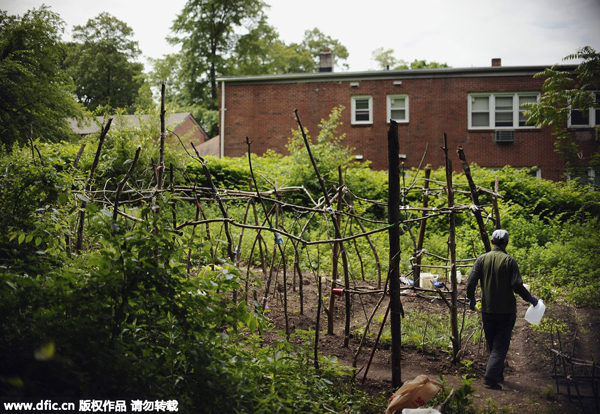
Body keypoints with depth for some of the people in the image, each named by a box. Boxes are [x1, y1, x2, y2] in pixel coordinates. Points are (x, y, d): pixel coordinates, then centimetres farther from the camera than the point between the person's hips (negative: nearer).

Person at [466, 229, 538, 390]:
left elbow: (470, 282, -6)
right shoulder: (510, 261, -8)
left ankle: (499, 375, 26)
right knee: (501, 345, 0)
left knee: (492, 345, 16)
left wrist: (471, 299, 11)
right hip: (506, 310, -3)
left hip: (487, 309, 3)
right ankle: (491, 376, -13)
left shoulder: (482, 259, -1)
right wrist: (530, 298, 2)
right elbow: (517, 285, -15)